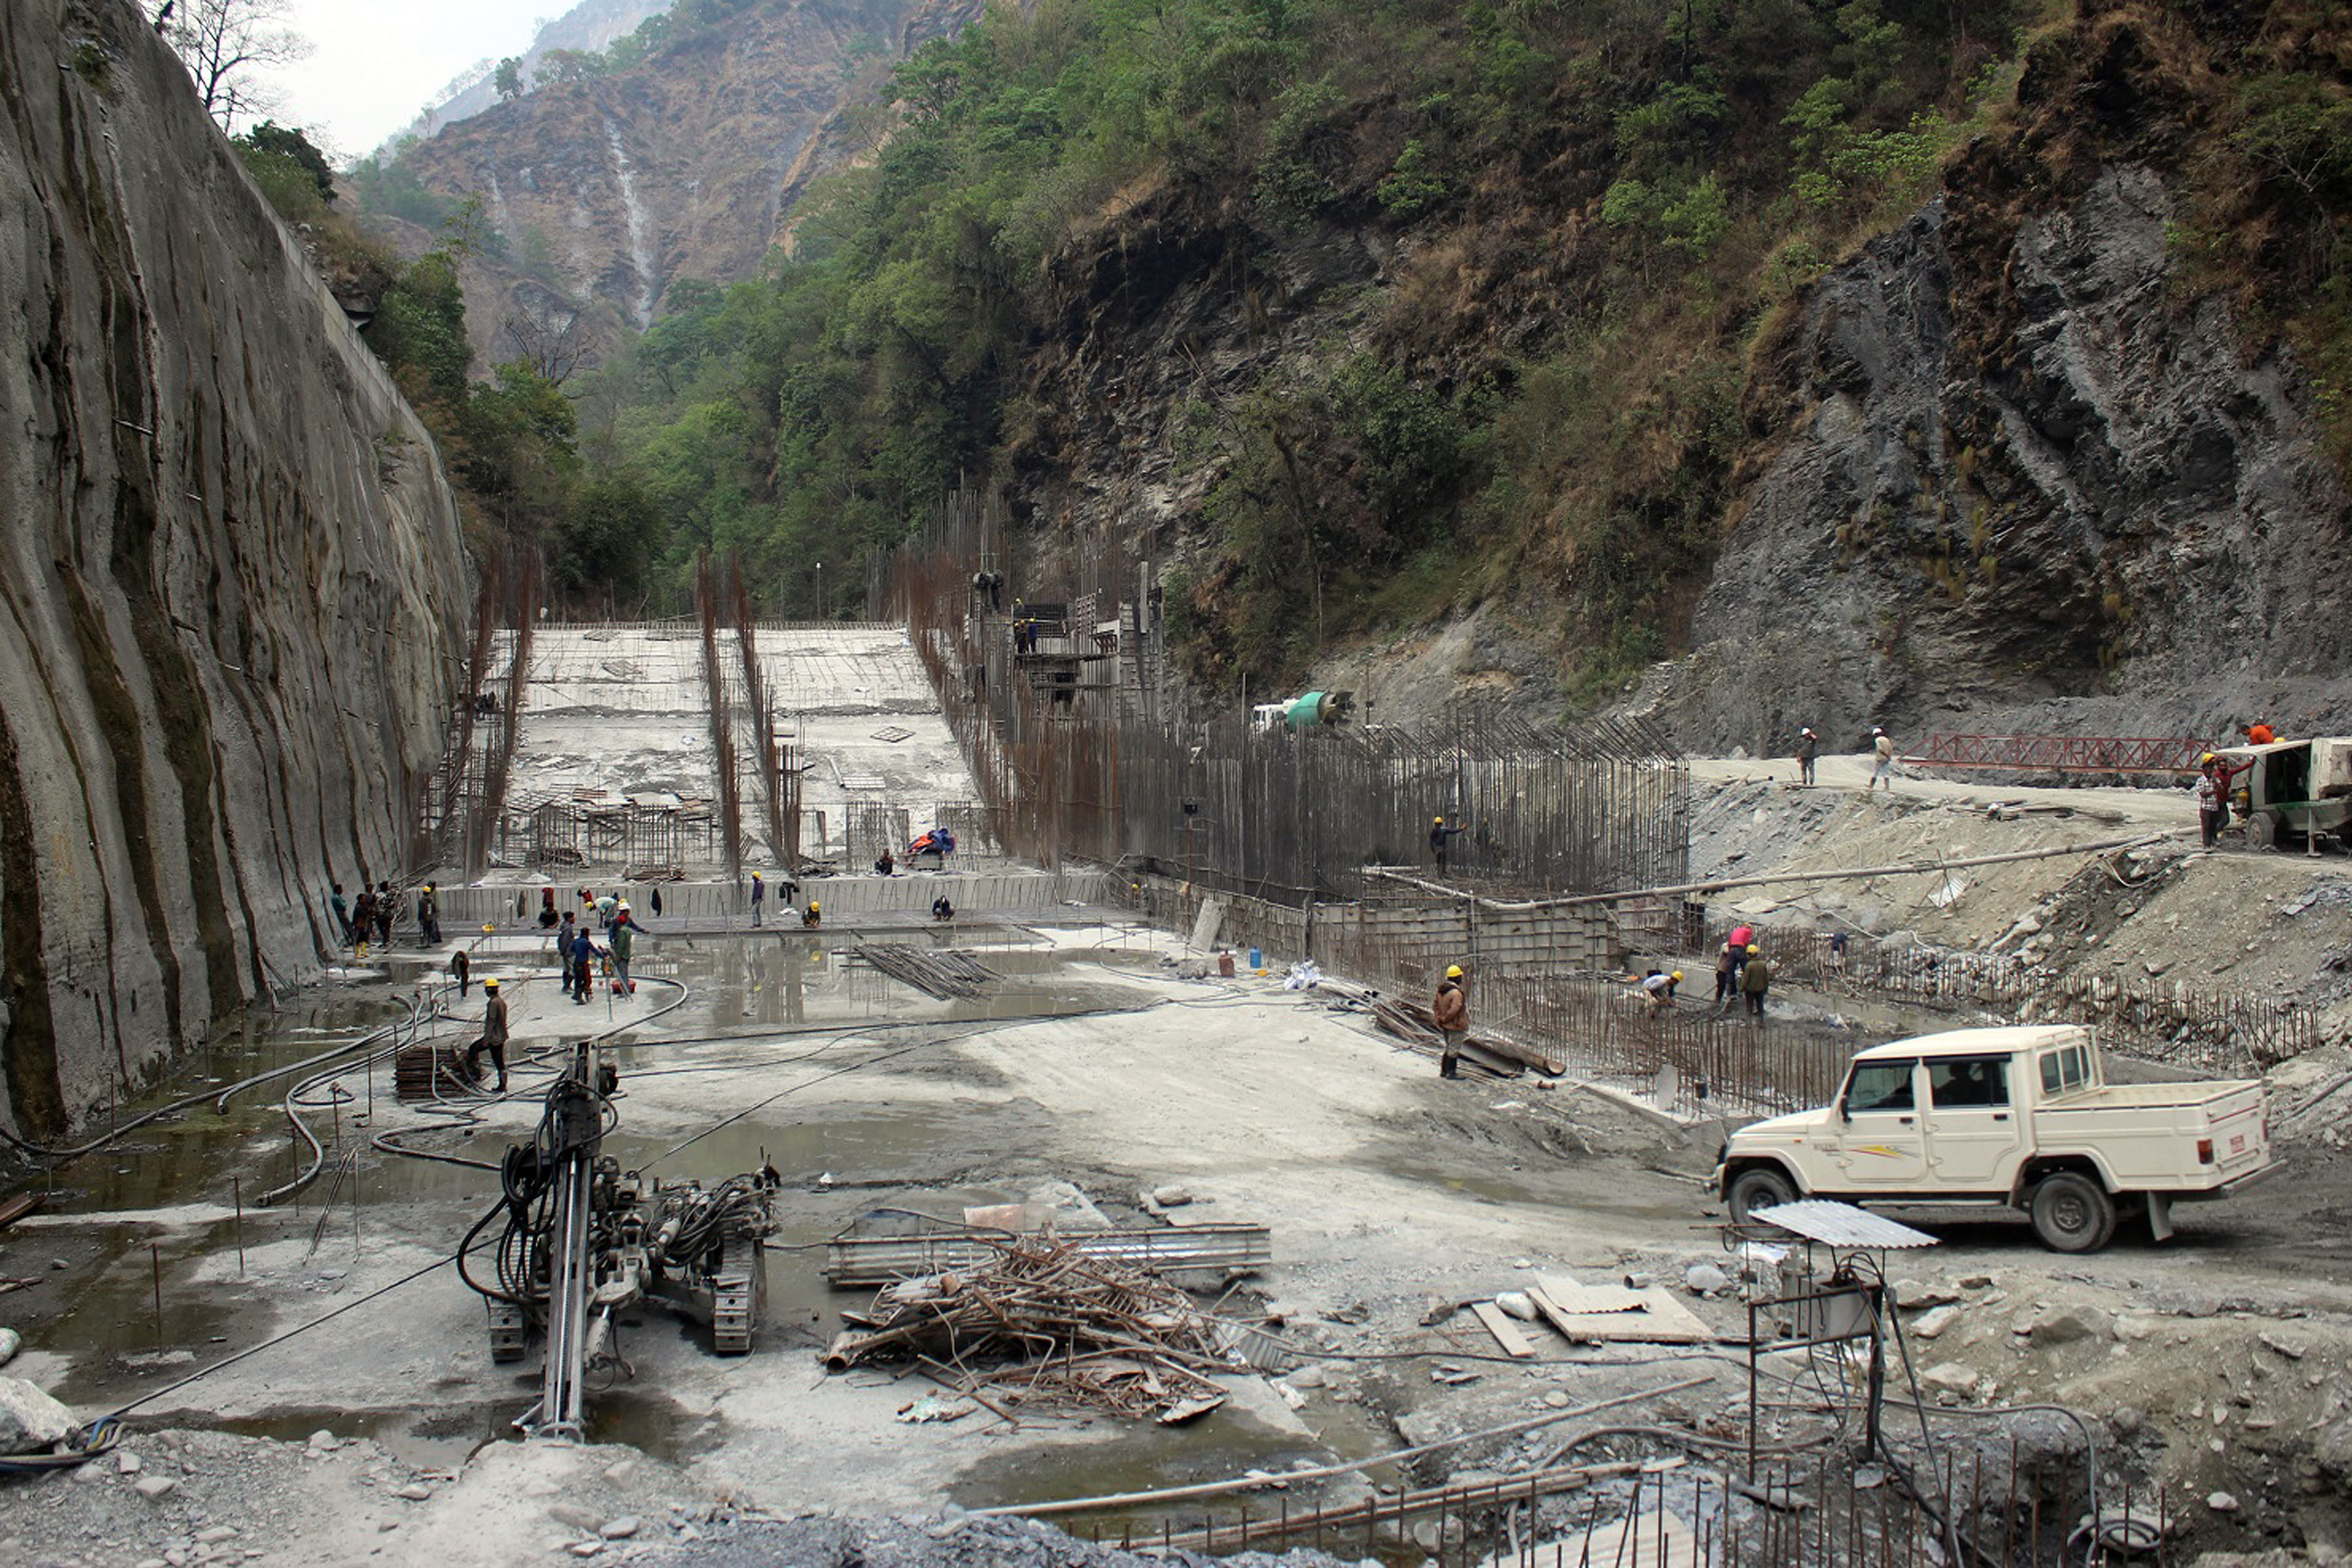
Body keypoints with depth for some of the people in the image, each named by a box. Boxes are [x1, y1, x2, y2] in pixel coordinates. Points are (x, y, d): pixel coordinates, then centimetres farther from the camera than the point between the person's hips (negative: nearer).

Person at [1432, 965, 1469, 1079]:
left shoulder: (1441, 990, 4)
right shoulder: (1457, 993, -24)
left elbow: (1435, 1003, 12)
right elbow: (1454, 1010, -29)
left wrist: (1439, 1017, 9)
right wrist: (1445, 1019, -14)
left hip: (1445, 1026, 9)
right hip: (1455, 1026, -9)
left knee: (1449, 1048, 21)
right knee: (1454, 1049, 1)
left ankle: (1444, 1070, 27)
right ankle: (1451, 1072, 5)